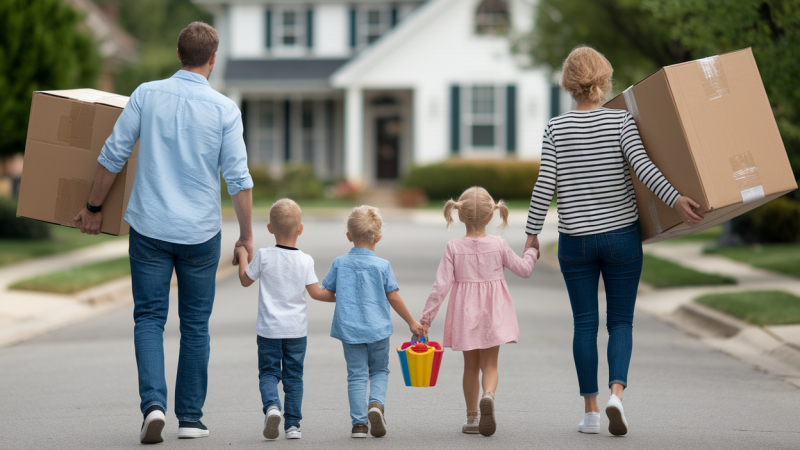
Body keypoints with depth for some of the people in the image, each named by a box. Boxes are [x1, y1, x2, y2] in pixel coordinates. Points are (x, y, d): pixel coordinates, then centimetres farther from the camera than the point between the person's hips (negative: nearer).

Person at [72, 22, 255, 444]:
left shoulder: (147, 95, -3)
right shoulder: (224, 109, -6)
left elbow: (113, 156, 0)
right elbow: (238, 179, -6)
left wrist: (93, 207, 13)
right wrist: (246, 235, 3)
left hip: (150, 228, 0)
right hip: (200, 233, 0)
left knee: (149, 318, 5)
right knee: (195, 326, 11)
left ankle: (153, 403, -14)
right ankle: (190, 417, 15)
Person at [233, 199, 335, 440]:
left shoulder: (263, 256, -8)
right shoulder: (305, 260, -6)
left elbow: (245, 280, 4)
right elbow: (316, 292, -5)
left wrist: (242, 256, 18)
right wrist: (336, 296, 11)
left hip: (269, 328, -1)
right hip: (296, 329, 1)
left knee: (268, 372, 6)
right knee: (293, 376, 9)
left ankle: (271, 405, -21)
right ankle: (293, 424, 7)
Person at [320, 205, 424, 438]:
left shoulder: (339, 264, -1)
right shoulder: (382, 266, -5)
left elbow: (325, 292, 5)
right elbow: (393, 298, -2)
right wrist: (412, 322, 9)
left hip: (349, 329, 1)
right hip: (378, 328, -1)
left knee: (356, 375, 6)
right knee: (380, 370, 15)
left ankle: (359, 423, 1)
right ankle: (376, 403, -12)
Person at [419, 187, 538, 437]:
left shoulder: (454, 248, -8)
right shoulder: (498, 245, -6)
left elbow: (441, 286, -11)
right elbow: (524, 270, 7)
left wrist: (426, 318, -6)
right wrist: (532, 252, 28)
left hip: (465, 314, 0)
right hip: (493, 313, 0)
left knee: (471, 365, 13)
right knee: (490, 364, 4)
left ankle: (472, 418, 17)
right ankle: (488, 395, -28)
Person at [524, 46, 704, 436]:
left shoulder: (556, 129, -2)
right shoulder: (620, 120, -5)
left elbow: (545, 185, -6)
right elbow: (641, 165, -19)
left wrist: (532, 233, 1)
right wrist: (675, 199, -25)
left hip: (575, 240, 1)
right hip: (621, 236, -1)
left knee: (584, 324, 8)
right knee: (620, 321, 7)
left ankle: (590, 411, 9)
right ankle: (616, 392, -15)